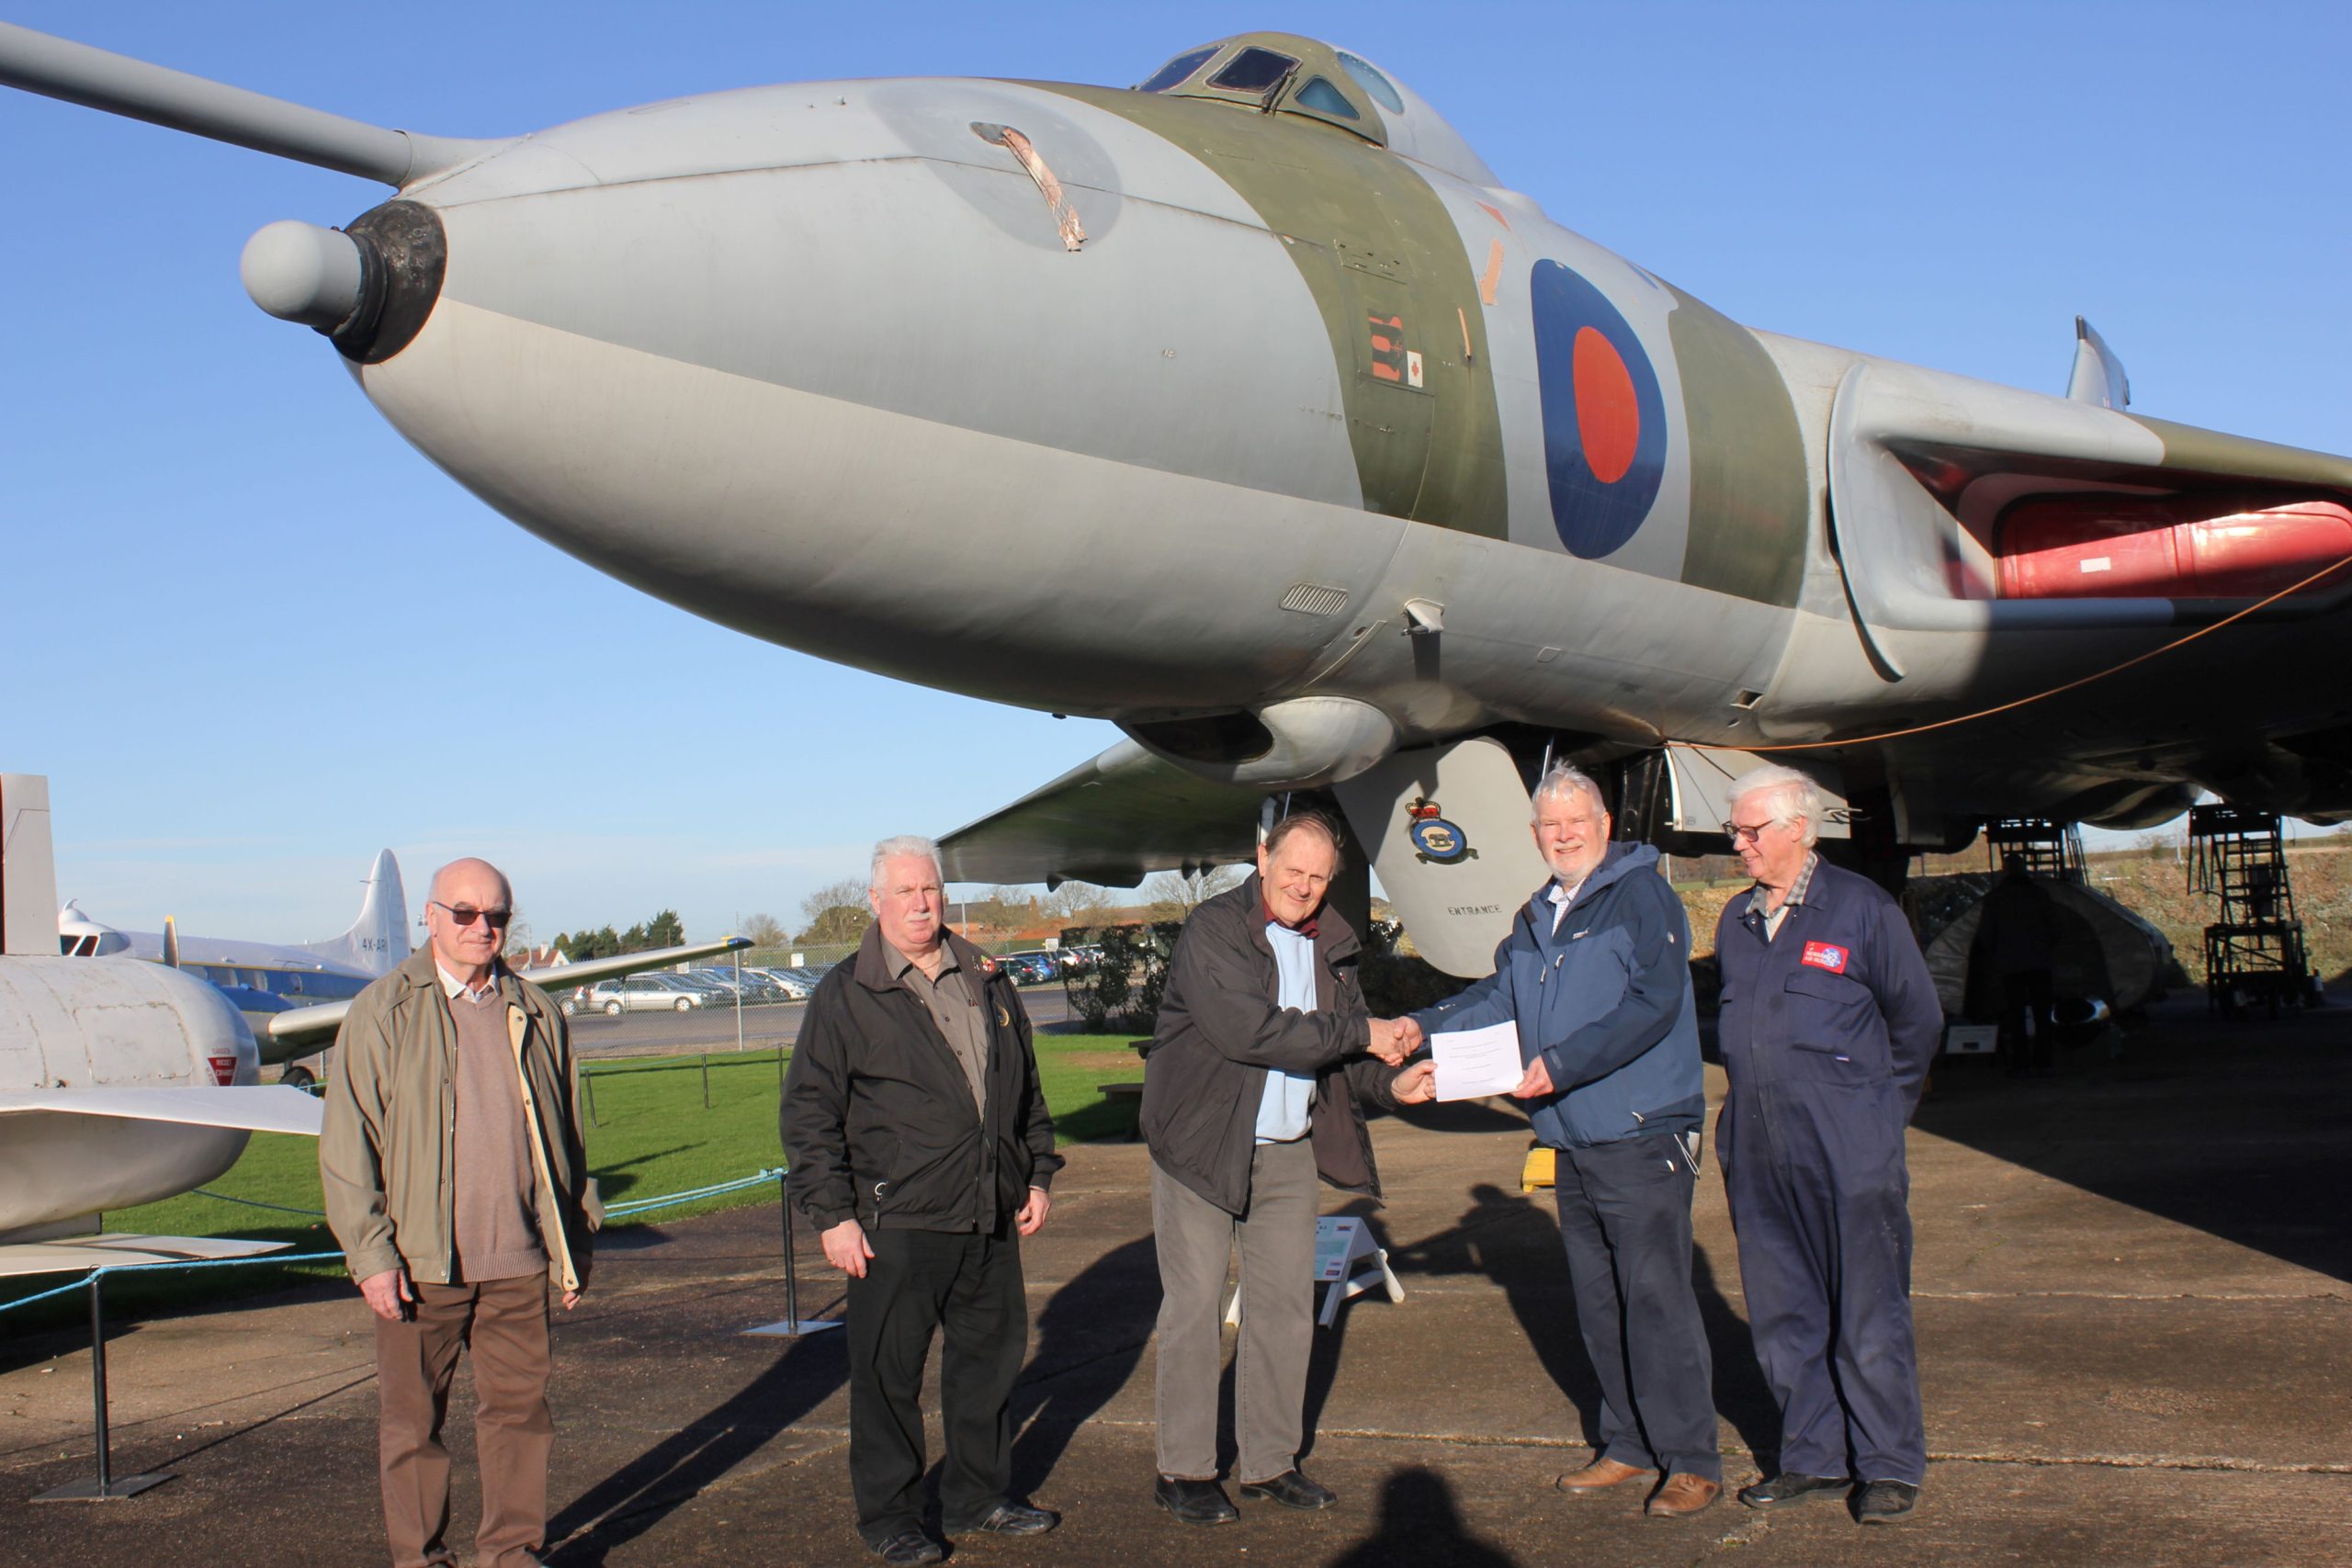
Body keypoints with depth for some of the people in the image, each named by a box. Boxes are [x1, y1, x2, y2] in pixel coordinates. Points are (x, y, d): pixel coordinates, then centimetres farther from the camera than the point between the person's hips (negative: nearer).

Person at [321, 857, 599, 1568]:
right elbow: (347, 1144, -3)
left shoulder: (536, 1014, 9)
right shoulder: (383, 1012, -1)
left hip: (517, 1262, 3)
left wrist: (576, 1241, 13)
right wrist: (371, 1254, -9)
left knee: (520, 1409, 8)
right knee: (412, 1419, 8)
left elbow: (568, 1133, 14)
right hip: (420, 1263, -3)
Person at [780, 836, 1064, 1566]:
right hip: (897, 1223, -5)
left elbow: (1027, 1087, 21)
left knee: (992, 1356, 14)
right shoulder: (845, 995, -3)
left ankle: (978, 1497, 30)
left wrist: (1038, 1174, 15)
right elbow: (808, 1113, -4)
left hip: (991, 1218, 5)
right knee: (889, 1373, 2)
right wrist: (832, 1213, -9)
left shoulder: (987, 981, 12)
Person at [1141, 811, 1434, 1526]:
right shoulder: (1213, 929, -14)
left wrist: (1391, 1082, -9)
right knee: (1194, 1307, 1)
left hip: (1289, 1151, 6)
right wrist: (1361, 1033, -20)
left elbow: (1344, 1053, 12)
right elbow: (1247, 1030, -25)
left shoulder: (1331, 944, 8)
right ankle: (1183, 1470, 12)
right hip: (1202, 1143, -6)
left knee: (1287, 1306, 9)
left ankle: (1270, 1461, 23)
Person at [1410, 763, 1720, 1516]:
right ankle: (1629, 1444, 25)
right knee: (1597, 1300, 13)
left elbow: (1652, 1005, -17)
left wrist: (1562, 1064, -20)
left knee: (1656, 1298, -7)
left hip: (1642, 1135, -8)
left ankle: (1691, 1460, 2)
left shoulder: (1642, 897, -8)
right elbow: (1499, 995, 24)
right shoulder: (1536, 917, 16)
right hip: (1572, 1142, 8)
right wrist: (1425, 1025, 10)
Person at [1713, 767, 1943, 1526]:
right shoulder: (1736, 920, 11)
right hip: (1757, 1154, 5)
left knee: (1868, 1316, 2)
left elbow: (1918, 1021, 4)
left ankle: (1889, 1466, 14)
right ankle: (1815, 1456, 22)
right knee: (1782, 1314, 10)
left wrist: (1873, 1108, 8)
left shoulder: (1862, 908, -4)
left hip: (1849, 1153, -5)